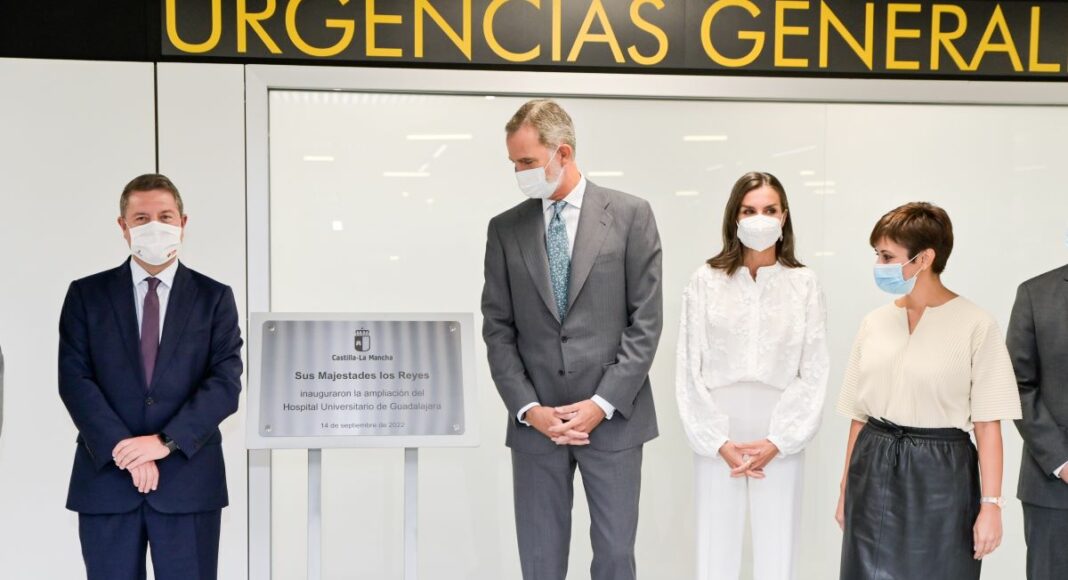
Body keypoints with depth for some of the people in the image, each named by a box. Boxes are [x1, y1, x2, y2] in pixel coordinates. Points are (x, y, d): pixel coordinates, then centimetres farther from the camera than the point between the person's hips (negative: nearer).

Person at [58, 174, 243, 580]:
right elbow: (74, 380, -2)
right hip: (106, 476, 1)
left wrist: (166, 442, -15)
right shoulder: (86, 295, 7)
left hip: (188, 478, 0)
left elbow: (226, 383, -4)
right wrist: (123, 450, -13)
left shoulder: (214, 297, 5)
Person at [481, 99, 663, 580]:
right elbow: (497, 329, 5)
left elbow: (646, 321, -3)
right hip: (535, 423, 2)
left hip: (612, 420, -2)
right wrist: (528, 408, -6)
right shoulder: (505, 229, 7)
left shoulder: (630, 215, 0)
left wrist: (602, 404, -10)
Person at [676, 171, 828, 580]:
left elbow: (814, 373, -1)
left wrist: (777, 441, -9)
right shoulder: (706, 280, -1)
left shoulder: (804, 283, 0)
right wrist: (719, 442, -9)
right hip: (717, 439, 0)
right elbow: (689, 369, -2)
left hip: (780, 441, 0)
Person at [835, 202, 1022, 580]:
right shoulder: (874, 323, 6)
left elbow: (988, 426, -8)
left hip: (941, 476, -4)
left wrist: (991, 504, -11)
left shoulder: (976, 326, -7)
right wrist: (846, 489, 11)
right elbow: (859, 415, 9)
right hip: (874, 475, 4)